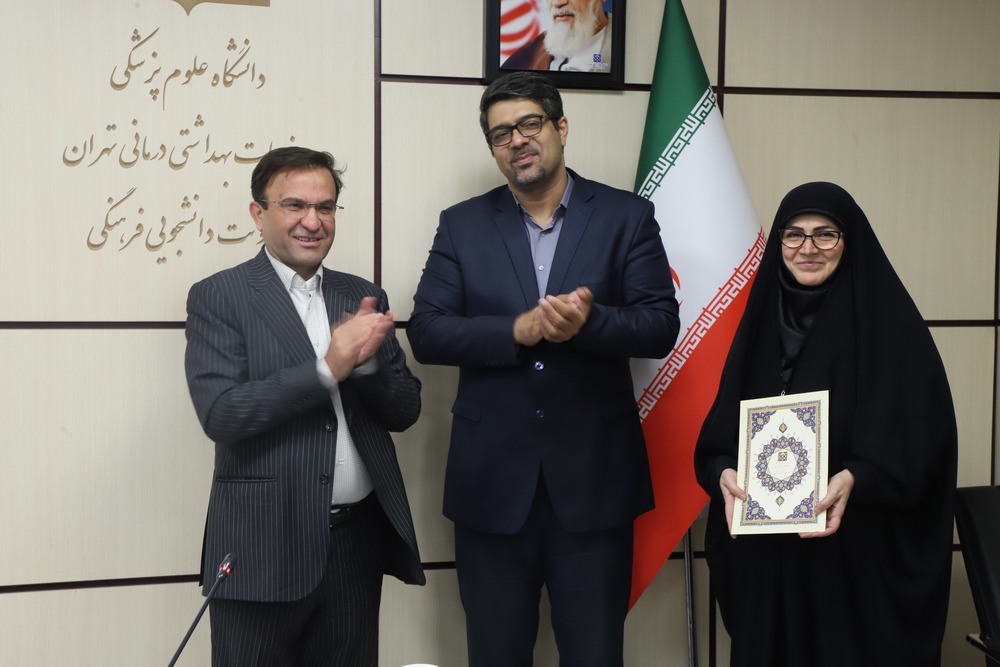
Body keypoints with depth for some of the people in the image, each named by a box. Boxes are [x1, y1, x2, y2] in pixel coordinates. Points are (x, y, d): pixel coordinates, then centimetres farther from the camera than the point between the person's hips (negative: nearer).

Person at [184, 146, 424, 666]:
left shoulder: (362, 296, 9)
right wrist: (329, 368, -21)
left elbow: (404, 411, 6)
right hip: (265, 545, -4)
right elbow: (220, 414, -16)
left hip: (358, 540, 4)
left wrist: (367, 359, -13)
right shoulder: (217, 298, -4)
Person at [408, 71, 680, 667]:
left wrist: (587, 323, -24)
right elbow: (426, 332, -4)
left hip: (593, 478, -1)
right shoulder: (462, 225, 5)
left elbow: (661, 327, -5)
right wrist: (519, 329, -18)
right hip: (492, 481, 1)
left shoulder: (627, 216, 2)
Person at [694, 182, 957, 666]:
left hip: (857, 552, -4)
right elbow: (721, 428, 7)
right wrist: (723, 472, -14)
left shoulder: (890, 323, -6)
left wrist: (855, 480, -27)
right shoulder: (762, 318, 8)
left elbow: (919, 437, -11)